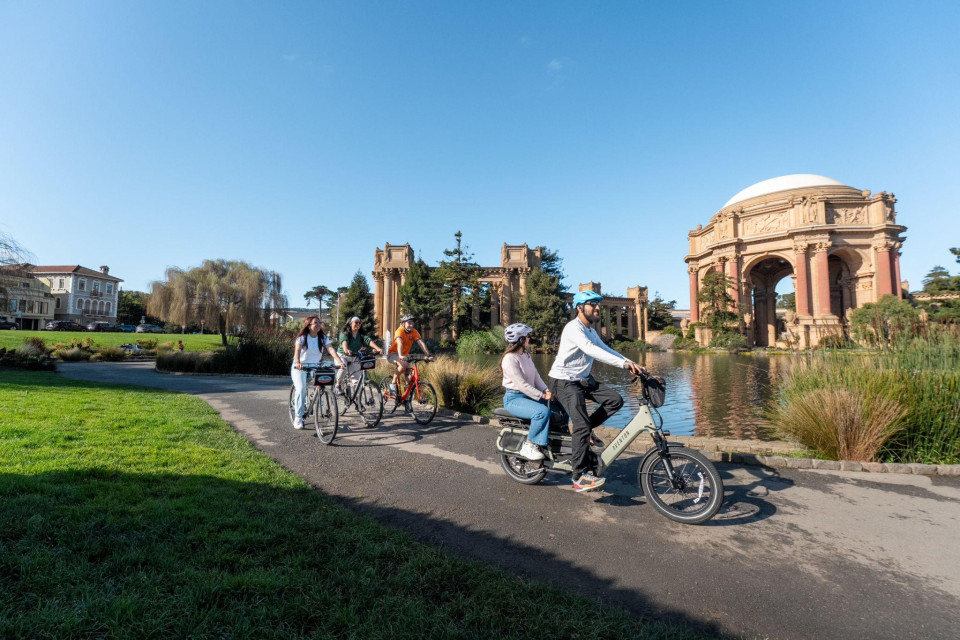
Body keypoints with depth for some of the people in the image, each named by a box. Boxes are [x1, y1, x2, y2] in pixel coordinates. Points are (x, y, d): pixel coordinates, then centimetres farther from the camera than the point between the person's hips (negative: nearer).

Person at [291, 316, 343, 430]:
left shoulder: (323, 338, -1)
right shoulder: (302, 338, -9)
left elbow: (331, 349, -15)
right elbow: (297, 351, -24)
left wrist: (339, 361, -33)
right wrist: (297, 363, -45)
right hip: (300, 368, -3)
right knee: (301, 389, -20)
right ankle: (298, 418, -9)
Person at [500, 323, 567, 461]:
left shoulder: (526, 355, 13)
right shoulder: (509, 358, -16)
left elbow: (536, 376, 9)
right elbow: (521, 384, -21)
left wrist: (547, 391, -7)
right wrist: (542, 396, -21)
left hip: (529, 395, 9)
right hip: (514, 398, -9)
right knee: (543, 411, -32)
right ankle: (528, 446, -19)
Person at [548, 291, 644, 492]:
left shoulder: (591, 331, 14)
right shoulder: (573, 328, -18)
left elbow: (605, 350, 9)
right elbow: (591, 350, -32)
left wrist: (631, 363, -6)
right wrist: (623, 363, -39)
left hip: (583, 379, 9)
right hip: (564, 381, -9)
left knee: (615, 399, -7)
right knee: (582, 424, -19)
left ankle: (582, 431, 7)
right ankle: (580, 477, -13)